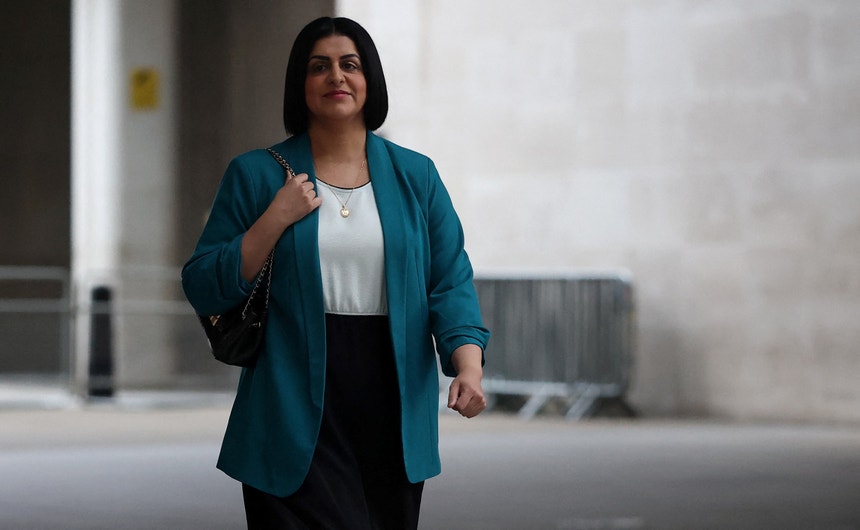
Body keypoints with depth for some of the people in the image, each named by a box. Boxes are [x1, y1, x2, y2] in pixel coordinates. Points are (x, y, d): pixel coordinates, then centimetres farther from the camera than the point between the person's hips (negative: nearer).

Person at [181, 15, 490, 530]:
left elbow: (450, 281, 1)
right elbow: (204, 289, 0)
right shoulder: (256, 175, 2)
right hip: (298, 415, -2)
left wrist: (468, 365, -16)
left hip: (394, 406, 3)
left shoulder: (416, 176, 8)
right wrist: (276, 219, -11)